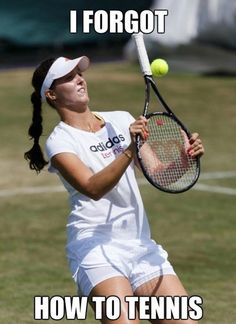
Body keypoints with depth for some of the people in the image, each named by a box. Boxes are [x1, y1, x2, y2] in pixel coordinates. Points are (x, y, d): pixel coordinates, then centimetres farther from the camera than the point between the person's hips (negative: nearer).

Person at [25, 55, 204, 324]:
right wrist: (130, 150, -33)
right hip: (96, 246, -6)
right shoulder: (59, 142, -5)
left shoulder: (121, 121, 12)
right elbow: (92, 188, -21)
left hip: (140, 244, 6)